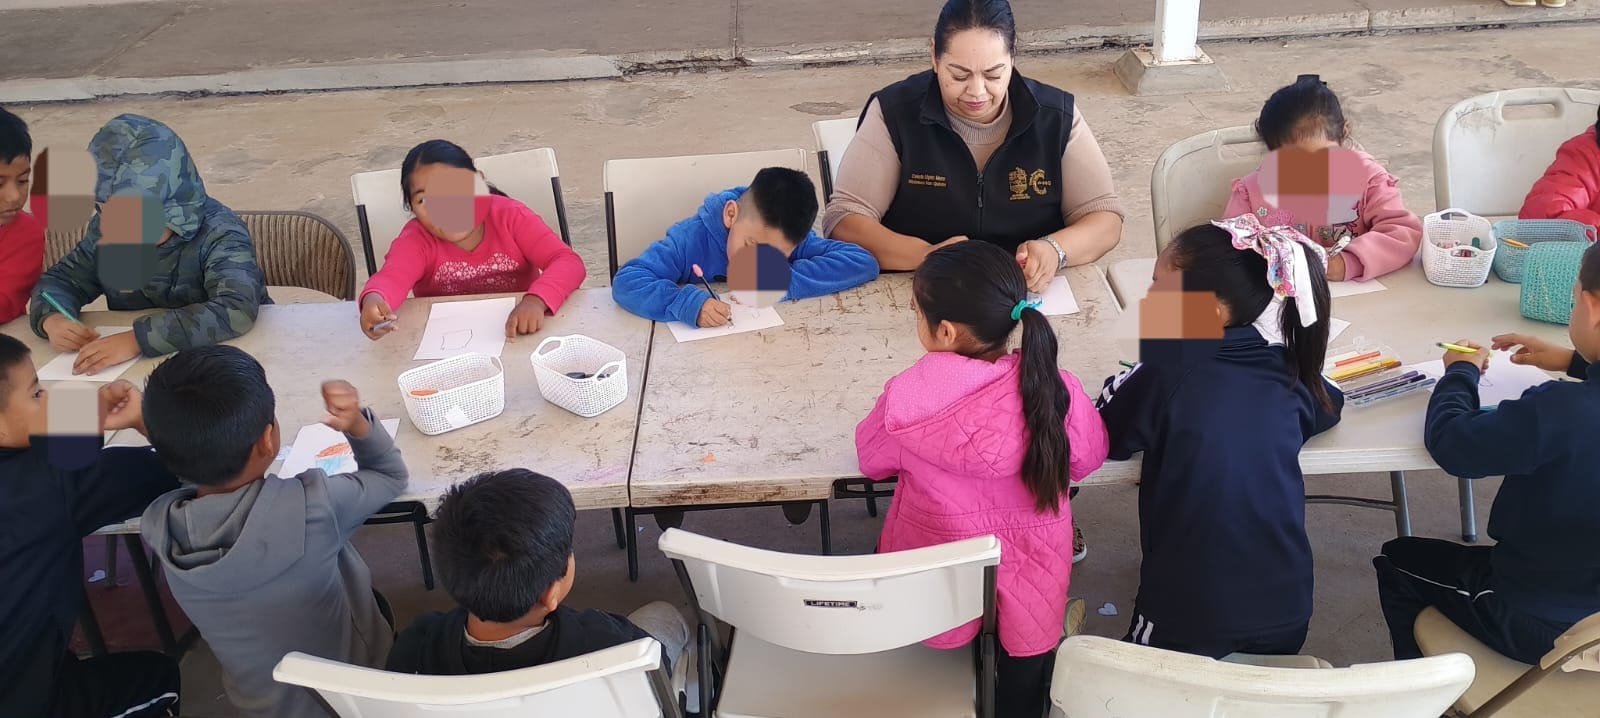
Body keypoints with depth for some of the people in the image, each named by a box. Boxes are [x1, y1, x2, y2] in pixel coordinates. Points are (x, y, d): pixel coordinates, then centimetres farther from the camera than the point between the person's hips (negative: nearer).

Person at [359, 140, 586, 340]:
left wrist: (535, 301, -36)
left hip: (518, 340, 0)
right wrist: (374, 300, -47)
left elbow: (569, 263, -17)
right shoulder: (417, 238, -6)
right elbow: (392, 277, -25)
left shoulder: (510, 216, -8)